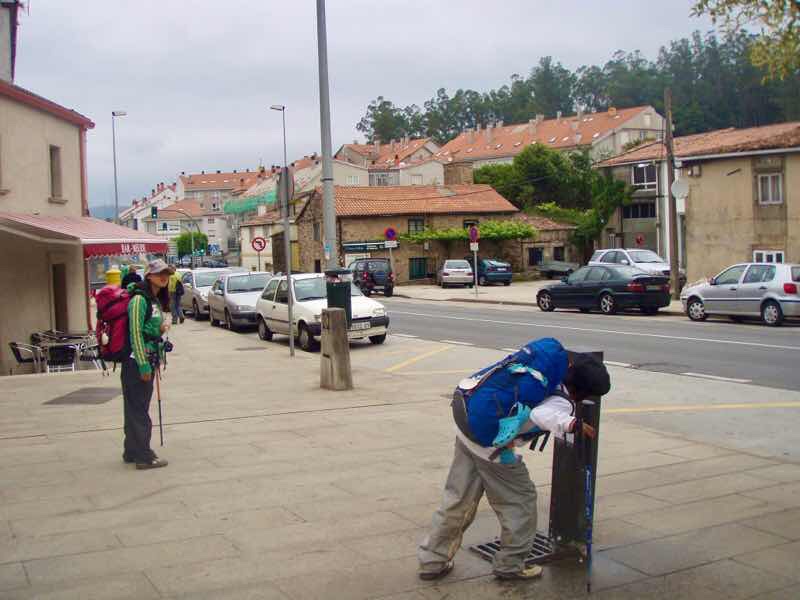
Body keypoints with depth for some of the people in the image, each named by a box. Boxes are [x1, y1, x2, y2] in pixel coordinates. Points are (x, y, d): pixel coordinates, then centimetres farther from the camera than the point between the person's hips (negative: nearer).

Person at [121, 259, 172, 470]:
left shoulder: (156, 300, 14)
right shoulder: (139, 299, -14)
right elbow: (135, 333, -18)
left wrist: (160, 329, 3)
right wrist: (143, 365, -20)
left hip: (148, 361, 9)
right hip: (137, 361, -9)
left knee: (136, 409, 15)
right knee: (138, 409, -3)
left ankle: (132, 452, 24)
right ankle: (143, 457, 1)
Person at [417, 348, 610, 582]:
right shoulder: (562, 403, -14)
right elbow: (540, 414, -36)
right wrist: (570, 423, -51)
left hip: (467, 431, 8)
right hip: (492, 447, -8)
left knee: (458, 500, 18)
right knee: (521, 501, 13)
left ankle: (432, 561, 27)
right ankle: (510, 565, 23)